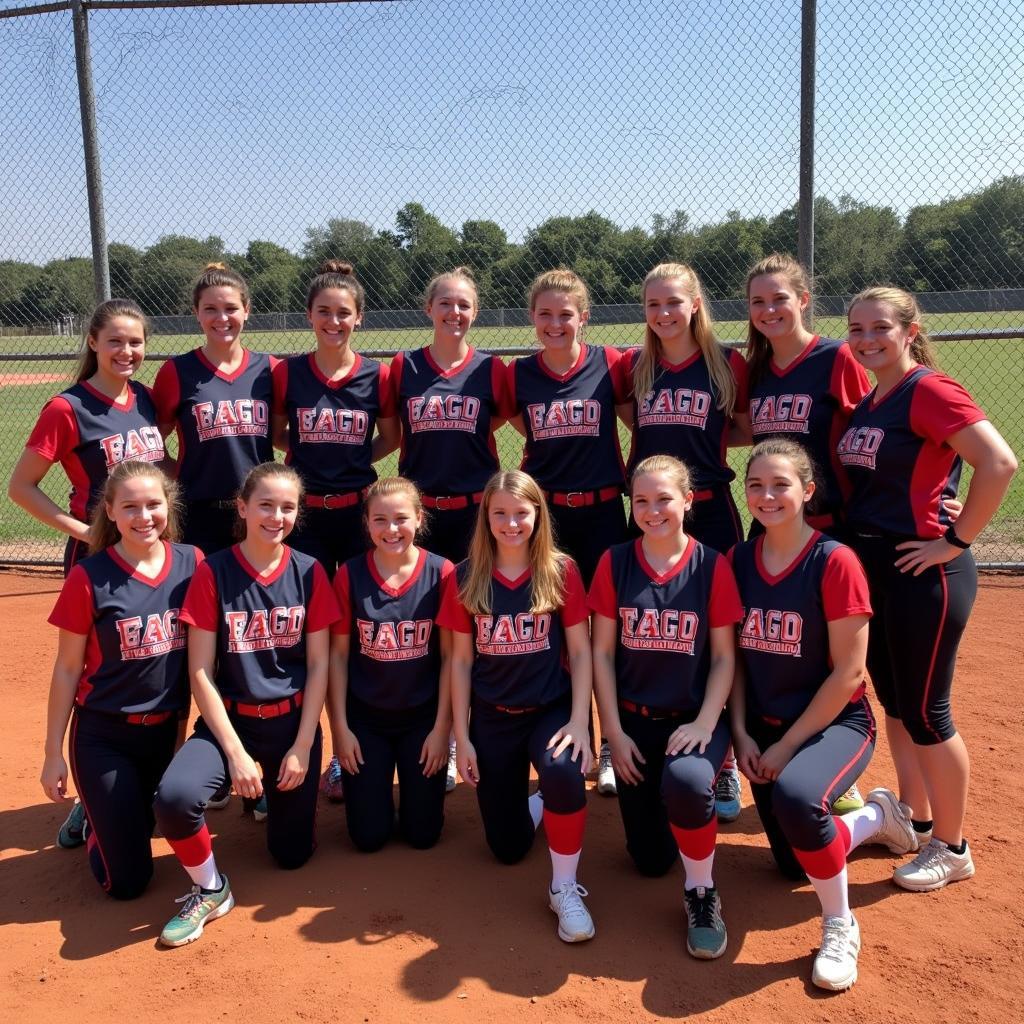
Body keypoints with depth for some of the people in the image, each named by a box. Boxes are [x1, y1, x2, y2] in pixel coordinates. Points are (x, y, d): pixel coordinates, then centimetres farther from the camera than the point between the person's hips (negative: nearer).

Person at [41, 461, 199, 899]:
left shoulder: (192, 563, -6)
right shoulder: (89, 578, -15)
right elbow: (67, 669, -7)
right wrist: (54, 753, -4)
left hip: (166, 730, 3)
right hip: (103, 736, -3)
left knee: (142, 825, 20)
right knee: (127, 880, 5)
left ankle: (103, 814, 48)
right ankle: (93, 820, 32)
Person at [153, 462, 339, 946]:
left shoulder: (309, 573, -4)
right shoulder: (212, 572, -9)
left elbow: (319, 664, -1)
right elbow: (200, 671, -9)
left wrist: (302, 746, -7)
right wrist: (235, 752, -13)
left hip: (293, 720, 2)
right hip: (230, 717, -1)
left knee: (293, 853, 5)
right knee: (175, 797, -31)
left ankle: (272, 792, 39)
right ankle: (210, 890, -1)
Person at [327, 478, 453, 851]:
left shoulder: (442, 573, -11)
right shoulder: (349, 575, -10)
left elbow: (450, 656, -7)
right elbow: (338, 655, -4)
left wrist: (442, 727, -8)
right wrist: (340, 727, -5)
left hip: (423, 716, 0)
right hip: (364, 717, 0)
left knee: (422, 833, 6)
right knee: (368, 836, 5)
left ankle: (415, 786, 37)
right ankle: (374, 781, 36)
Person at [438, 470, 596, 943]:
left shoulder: (561, 571, -7)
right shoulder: (465, 578, -3)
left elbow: (580, 652, -5)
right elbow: (461, 660, 1)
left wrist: (579, 722, -16)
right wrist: (462, 737, -1)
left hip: (551, 709, -2)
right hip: (493, 718, 2)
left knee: (563, 770, -36)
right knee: (508, 848, 4)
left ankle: (565, 888, -13)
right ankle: (537, 801, 39)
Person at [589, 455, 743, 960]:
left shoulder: (711, 566, -7)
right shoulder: (614, 563, -3)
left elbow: (724, 656, -4)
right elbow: (602, 652, -1)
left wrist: (705, 723, -16)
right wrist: (614, 731, -5)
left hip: (693, 718, -2)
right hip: (634, 719, 2)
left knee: (686, 780, -37)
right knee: (650, 859, 4)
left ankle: (701, 894, -10)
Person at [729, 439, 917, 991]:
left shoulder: (834, 561, -17)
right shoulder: (738, 560, -1)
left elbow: (848, 672, -17)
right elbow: (735, 655, 5)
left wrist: (788, 744, -15)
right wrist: (742, 733, -5)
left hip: (836, 722, -6)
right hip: (764, 727, 6)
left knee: (794, 796, -37)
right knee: (793, 864, 14)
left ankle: (840, 928, -11)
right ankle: (876, 816, 43)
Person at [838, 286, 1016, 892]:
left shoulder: (930, 391, -14)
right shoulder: (867, 404, 11)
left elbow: (1000, 463, -24)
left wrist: (956, 541, -19)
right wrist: (859, 539, 8)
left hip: (924, 574, -8)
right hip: (873, 568, 9)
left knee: (924, 712, 2)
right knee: (894, 702, 18)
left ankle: (951, 849, 20)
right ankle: (914, 821, 36)